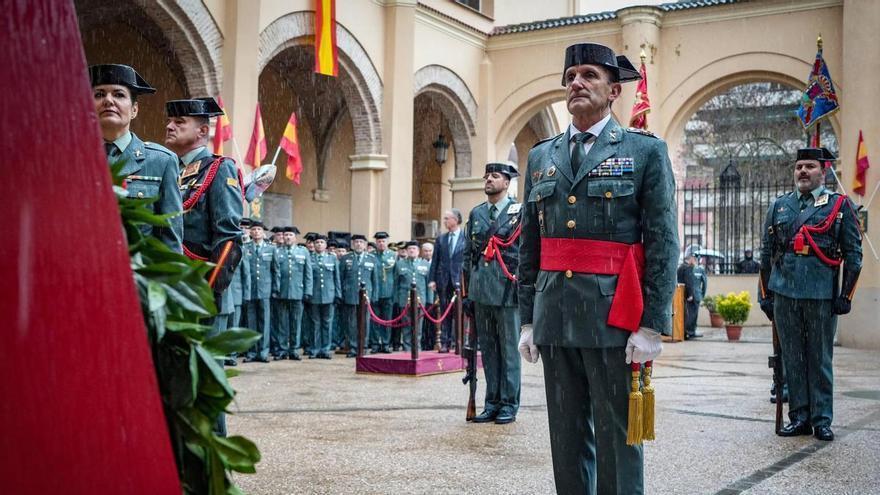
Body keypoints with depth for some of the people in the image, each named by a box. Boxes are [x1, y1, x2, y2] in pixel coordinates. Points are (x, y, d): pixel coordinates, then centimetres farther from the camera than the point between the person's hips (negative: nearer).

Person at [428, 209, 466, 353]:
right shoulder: (441, 239, 12)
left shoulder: (466, 238, -1)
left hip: (460, 281, -4)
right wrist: (432, 279, 2)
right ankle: (445, 343, 10)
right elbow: (435, 261, 11)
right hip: (444, 281, 4)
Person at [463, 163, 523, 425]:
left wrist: (522, 285, -8)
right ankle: (492, 403, 17)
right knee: (488, 349, 9)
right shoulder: (476, 213, 14)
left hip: (507, 290, -5)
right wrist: (468, 288, 12)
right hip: (481, 291, 5)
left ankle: (509, 404, 9)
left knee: (508, 349, 1)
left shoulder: (519, 212, 0)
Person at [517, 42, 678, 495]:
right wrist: (527, 321, 9)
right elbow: (528, 247, 13)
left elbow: (663, 244, -5)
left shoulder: (645, 151, 1)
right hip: (554, 317, 4)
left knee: (617, 439, 3)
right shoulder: (541, 157, 13)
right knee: (567, 438, 12)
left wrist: (652, 326, -11)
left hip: (614, 317, -4)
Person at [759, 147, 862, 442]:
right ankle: (799, 417, 16)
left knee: (820, 359, 4)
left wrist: (845, 296, -2)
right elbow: (767, 254, 15)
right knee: (792, 359, 7)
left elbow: (853, 255, 3)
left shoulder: (840, 206, 5)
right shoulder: (779, 206, 13)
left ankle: (822, 420, 13)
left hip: (822, 295, -3)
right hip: (784, 294, 3)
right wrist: (765, 295, 11)